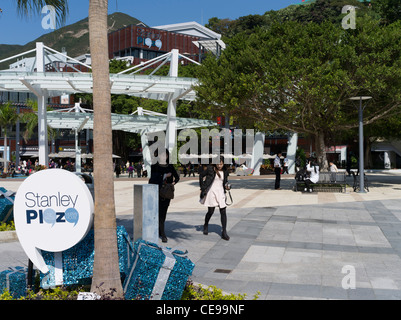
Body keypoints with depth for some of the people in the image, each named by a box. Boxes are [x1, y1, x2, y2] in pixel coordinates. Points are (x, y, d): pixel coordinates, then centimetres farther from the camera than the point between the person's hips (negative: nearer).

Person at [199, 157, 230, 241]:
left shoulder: (225, 171, 4)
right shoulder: (210, 169, -8)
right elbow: (201, 175, 2)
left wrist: (227, 186, -3)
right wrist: (202, 187, 0)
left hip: (221, 193, 3)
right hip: (211, 192, -3)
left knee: (223, 212, -4)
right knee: (211, 211, 4)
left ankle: (224, 232, 1)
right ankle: (206, 225, 35)